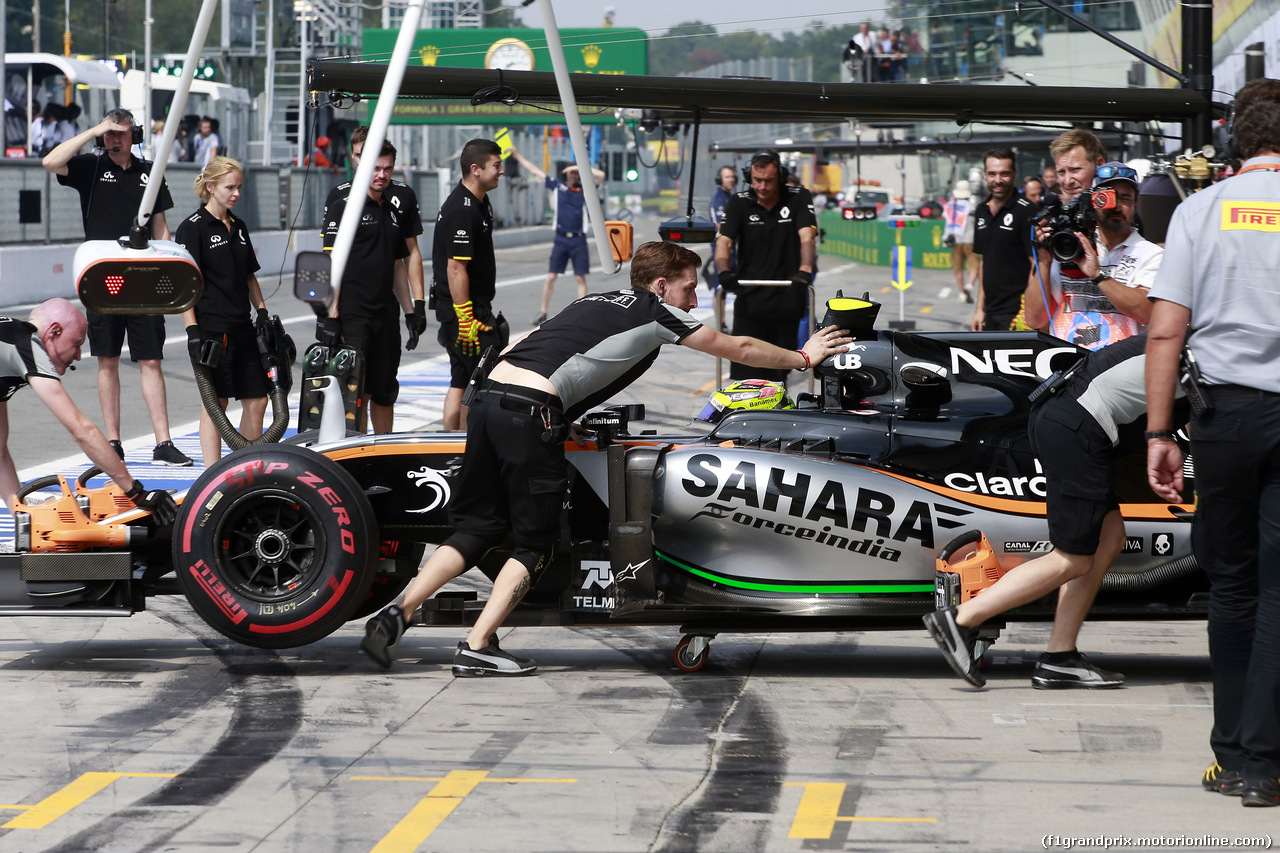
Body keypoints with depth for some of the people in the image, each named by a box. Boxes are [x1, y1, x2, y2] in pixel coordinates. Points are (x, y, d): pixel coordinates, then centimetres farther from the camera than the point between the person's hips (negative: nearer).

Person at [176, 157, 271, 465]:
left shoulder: (238, 228, 14)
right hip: (212, 329, -7)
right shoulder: (193, 228, -7)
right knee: (215, 402, -3)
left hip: (242, 329, 7)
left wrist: (263, 313, 15)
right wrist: (192, 331, -17)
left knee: (257, 401, 6)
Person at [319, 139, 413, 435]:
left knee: (385, 392, 9)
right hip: (352, 311, -7)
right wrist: (331, 313, -17)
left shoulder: (392, 211, 17)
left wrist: (409, 310, 21)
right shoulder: (345, 206, -4)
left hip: (386, 312, 7)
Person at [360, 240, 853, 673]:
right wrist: (803, 358, 35)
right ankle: (477, 647, -5)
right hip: (532, 413, -7)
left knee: (477, 526, 13)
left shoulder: (597, 303, 28)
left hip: (489, 394, 7)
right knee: (535, 545, 4)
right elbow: (740, 350, 21)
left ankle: (399, 613, 0)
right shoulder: (656, 311, 10)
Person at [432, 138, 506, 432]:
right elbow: (456, 269, -24)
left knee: (461, 381, 11)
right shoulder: (462, 211, -20)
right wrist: (465, 319, -26)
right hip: (464, 308, -10)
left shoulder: (479, 202, 14)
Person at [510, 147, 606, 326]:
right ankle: (543, 312, 9)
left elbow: (600, 175, -8)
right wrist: (517, 155, 19)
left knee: (581, 278, 1)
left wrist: (580, 167, -5)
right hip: (561, 239, 1)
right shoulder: (557, 186, 7)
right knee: (551, 276, 0)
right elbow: (535, 171, 14)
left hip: (579, 240, -1)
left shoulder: (585, 188, 4)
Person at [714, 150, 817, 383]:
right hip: (749, 301, 0)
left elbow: (807, 236, -12)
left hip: (786, 301, 0)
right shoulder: (739, 202, 3)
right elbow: (724, 240, -8)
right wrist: (723, 271, -30)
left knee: (778, 375, 8)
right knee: (744, 371, -8)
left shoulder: (798, 198, 1)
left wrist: (805, 269, -31)